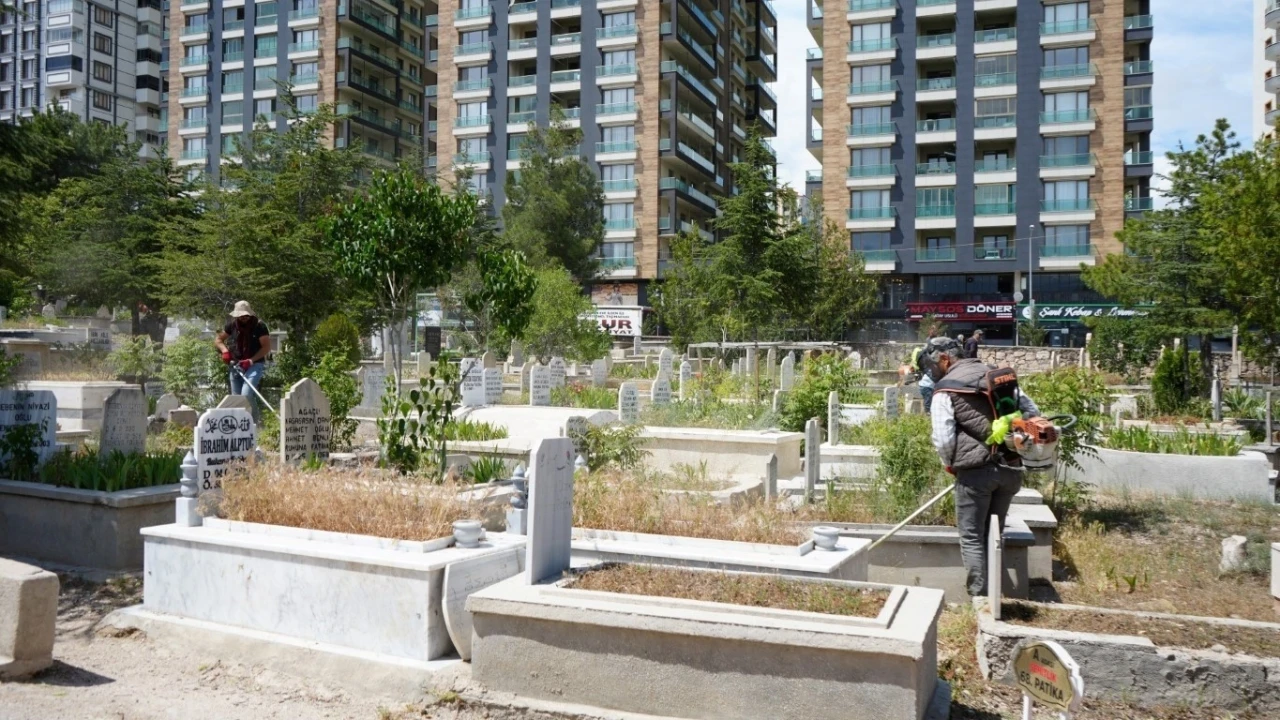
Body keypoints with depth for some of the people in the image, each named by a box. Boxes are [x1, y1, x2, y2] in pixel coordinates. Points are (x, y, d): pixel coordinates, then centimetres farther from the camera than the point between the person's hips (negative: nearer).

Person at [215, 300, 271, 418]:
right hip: (236, 365, 6)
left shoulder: (259, 326, -8)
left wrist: (250, 361, -18)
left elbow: (267, 347, -10)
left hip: (255, 365, -6)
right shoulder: (232, 325, 6)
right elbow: (218, 340, 15)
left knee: (246, 395, -23)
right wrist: (225, 350, -6)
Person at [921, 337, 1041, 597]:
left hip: (976, 470, -6)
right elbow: (1031, 411, 10)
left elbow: (943, 440, -12)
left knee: (972, 538, 6)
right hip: (1011, 469, 6)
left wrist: (951, 465, 6)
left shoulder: (945, 389, -6)